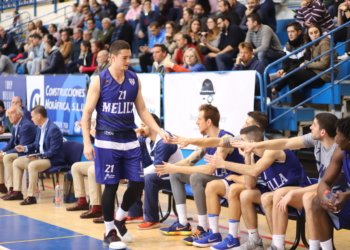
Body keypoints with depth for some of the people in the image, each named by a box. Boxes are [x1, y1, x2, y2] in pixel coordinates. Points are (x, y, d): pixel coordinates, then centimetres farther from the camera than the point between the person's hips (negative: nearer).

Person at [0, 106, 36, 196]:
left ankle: (11, 188, -28)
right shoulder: (15, 126, 9)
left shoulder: (27, 126, -20)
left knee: (7, 157, -30)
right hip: (19, 152, 10)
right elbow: (11, 143, 17)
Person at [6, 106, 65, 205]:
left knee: (32, 165, -36)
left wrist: (38, 156, -24)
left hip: (53, 160, -10)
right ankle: (17, 192, 7)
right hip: (40, 157, 10)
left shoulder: (53, 129, -21)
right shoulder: (39, 128, 8)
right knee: (17, 162, 9)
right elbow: (36, 145, 22)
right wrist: (25, 148, 6)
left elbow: (53, 151, -24)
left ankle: (31, 197, -30)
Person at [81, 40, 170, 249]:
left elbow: (142, 110, 12)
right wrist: (87, 143, -13)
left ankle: (120, 218, 27)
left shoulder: (134, 80, 6)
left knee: (138, 183, 2)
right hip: (107, 140, -4)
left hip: (130, 139, 5)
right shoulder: (99, 80, -7)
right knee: (111, 185, -1)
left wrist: (159, 131, 0)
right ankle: (110, 232, 14)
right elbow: (87, 114, -5)